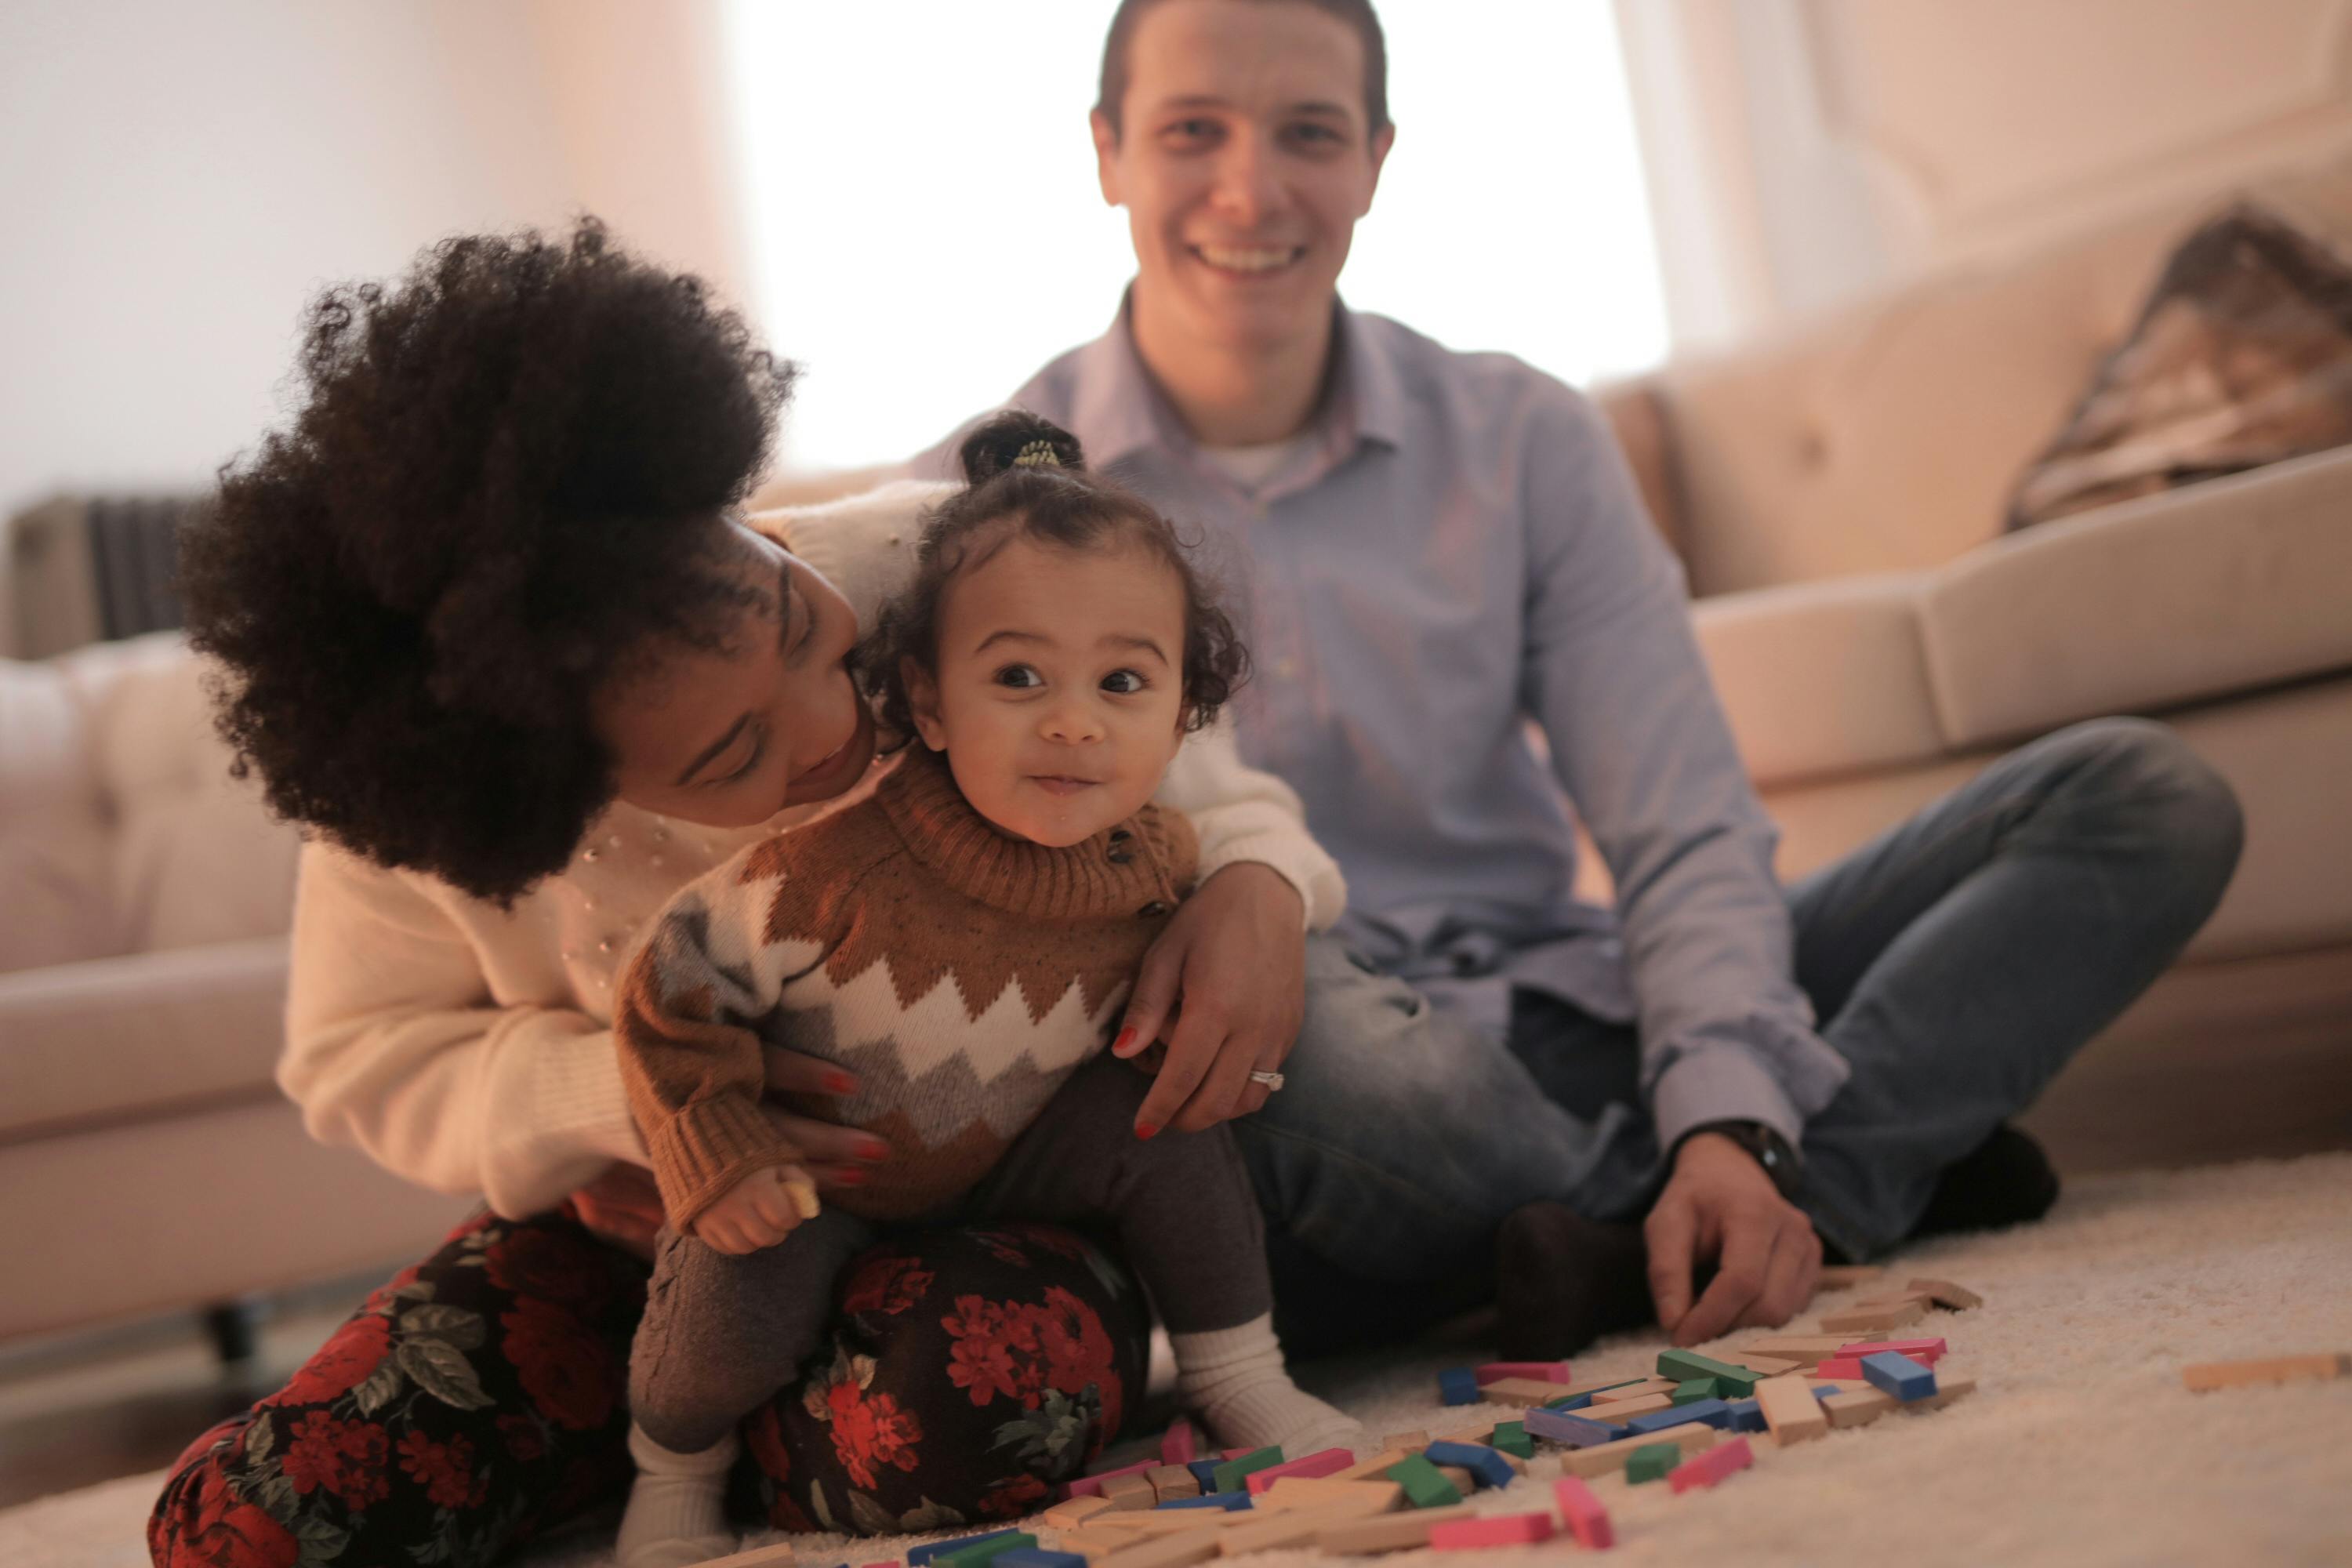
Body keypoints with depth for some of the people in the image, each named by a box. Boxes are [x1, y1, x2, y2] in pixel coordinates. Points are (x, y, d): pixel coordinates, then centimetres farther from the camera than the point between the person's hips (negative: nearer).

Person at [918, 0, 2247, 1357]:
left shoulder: (1522, 439, 4)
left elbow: (1685, 834, -2)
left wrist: (1731, 1123, -21)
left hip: (1557, 1029, 4)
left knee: (2147, 797, -4)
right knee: (1352, 1065, -42)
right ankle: (1891, 1159, -14)